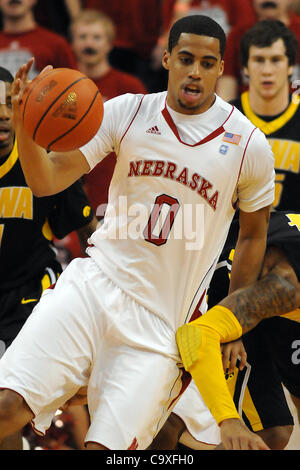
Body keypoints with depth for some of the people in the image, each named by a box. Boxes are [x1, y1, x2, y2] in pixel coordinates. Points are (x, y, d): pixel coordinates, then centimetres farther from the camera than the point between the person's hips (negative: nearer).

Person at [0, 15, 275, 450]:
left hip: (161, 323, -1)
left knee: (107, 446, -12)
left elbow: (253, 234, 14)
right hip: (95, 284, 1)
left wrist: (232, 325, 15)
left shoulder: (250, 146, -1)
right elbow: (47, 182, -4)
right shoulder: (127, 113, 1)